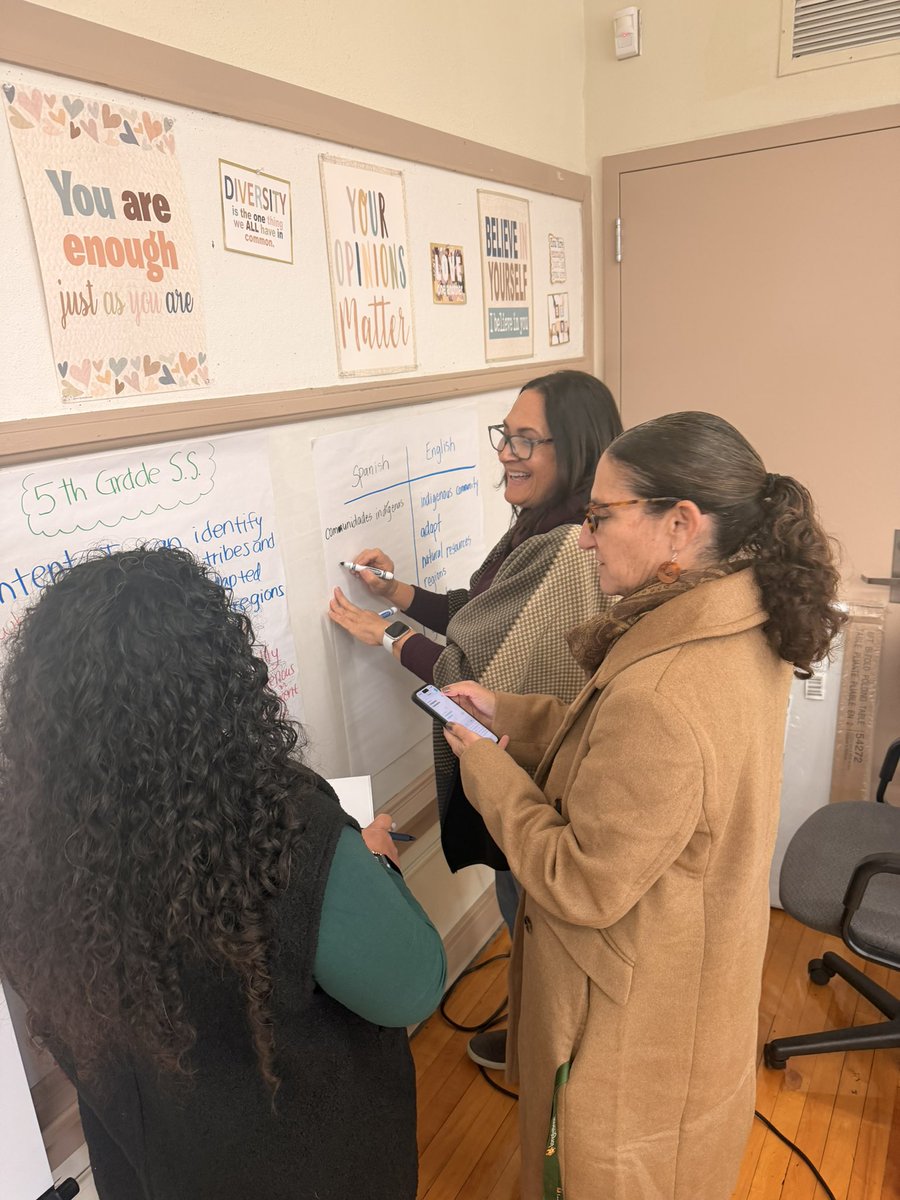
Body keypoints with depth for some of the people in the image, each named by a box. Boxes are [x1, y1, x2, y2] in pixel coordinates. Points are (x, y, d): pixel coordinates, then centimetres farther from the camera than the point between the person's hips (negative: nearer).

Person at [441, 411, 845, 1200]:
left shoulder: (662, 699, -40)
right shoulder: (746, 632, -10)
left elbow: (582, 886, -28)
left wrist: (486, 764, -18)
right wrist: (506, 715, -3)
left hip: (635, 1017, -8)